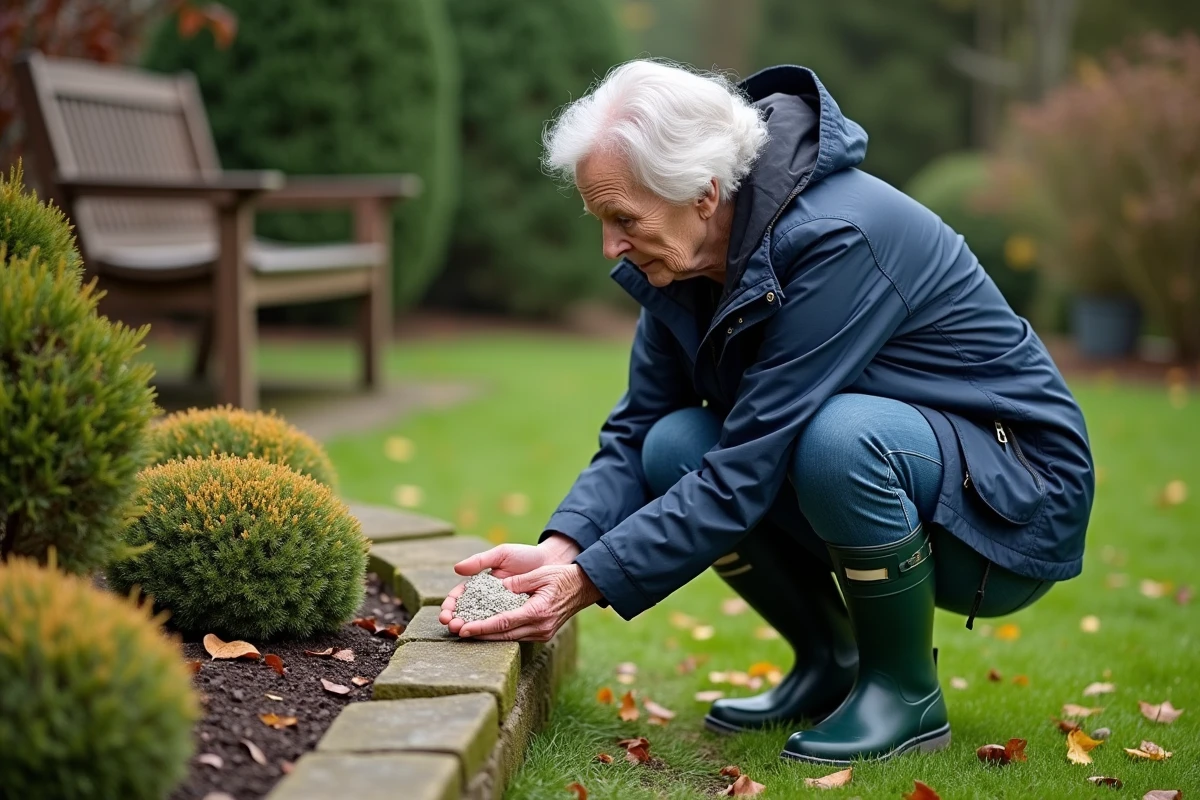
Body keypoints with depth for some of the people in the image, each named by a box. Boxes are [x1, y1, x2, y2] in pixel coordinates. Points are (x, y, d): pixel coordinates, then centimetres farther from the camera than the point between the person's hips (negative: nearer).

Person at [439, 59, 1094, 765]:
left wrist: (586, 583, -29)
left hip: (1018, 505, -7)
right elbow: (636, 430, -2)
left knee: (837, 436, -36)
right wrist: (561, 549, -20)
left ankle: (907, 689, -10)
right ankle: (831, 663, 7)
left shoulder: (836, 238, -29)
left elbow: (746, 471, -31)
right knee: (674, 447, -13)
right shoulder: (686, 257, -5)